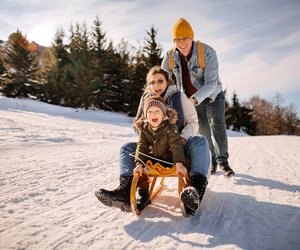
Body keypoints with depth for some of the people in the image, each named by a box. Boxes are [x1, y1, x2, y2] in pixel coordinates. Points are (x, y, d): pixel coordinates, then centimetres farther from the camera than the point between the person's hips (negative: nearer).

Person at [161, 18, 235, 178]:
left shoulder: (207, 53, -28)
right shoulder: (170, 57, -16)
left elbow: (211, 83, -33)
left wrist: (195, 99, -47)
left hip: (213, 95, -3)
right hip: (191, 99, 3)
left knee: (217, 125, -18)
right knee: (203, 131, 6)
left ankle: (223, 161, -4)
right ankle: (212, 160, 25)